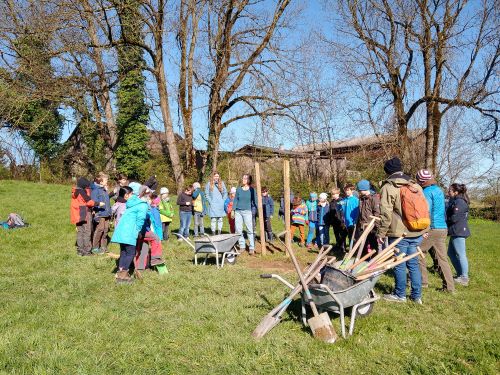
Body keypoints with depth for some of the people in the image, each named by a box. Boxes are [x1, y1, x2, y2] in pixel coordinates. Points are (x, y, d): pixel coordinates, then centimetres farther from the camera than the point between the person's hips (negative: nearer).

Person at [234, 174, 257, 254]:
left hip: (247, 211, -3)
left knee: (250, 230, -7)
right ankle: (242, 246, 14)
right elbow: (235, 200, 12)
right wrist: (233, 209, 5)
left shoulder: (252, 190, 3)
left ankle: (252, 248, -4)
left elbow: (255, 201, 3)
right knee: (238, 230, 3)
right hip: (238, 211, 3)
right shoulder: (238, 189, 9)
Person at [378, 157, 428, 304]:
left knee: (399, 265, 5)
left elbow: (386, 213, -15)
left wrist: (381, 232, -8)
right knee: (413, 263, 14)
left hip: (399, 233, -6)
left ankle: (400, 295, 17)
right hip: (416, 233, 6)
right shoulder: (416, 186, 11)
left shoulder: (388, 187, -9)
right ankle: (417, 295, 21)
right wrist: (424, 230, 23)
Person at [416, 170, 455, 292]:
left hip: (432, 229, -8)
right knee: (442, 258, 8)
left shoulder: (427, 192, -10)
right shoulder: (439, 190, 16)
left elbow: (426, 212, -16)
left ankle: (423, 281, 8)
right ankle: (449, 287, 8)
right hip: (443, 228, 8)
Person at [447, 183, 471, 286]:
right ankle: (460, 274, 25)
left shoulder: (459, 202, -16)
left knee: (461, 255, -3)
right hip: (455, 232, 10)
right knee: (451, 253, 16)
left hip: (459, 232, -10)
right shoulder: (455, 201, 14)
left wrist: (445, 222, -4)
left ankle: (464, 278, 4)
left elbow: (454, 218, -20)